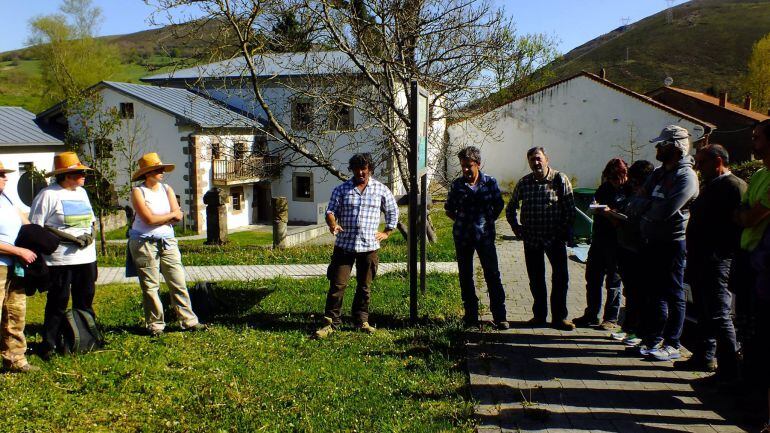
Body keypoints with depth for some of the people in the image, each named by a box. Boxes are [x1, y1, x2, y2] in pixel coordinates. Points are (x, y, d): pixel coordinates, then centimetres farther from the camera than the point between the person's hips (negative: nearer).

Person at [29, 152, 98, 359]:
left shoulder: (82, 192, 15)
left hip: (86, 257, 7)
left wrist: (89, 236, -1)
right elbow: (35, 227, -12)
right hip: (60, 259, -7)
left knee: (85, 302, 13)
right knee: (58, 302, -1)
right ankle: (49, 344, 10)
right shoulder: (48, 194, -8)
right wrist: (70, 238, -19)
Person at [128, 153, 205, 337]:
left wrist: (158, 218, -13)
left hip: (167, 242, 4)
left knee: (178, 283, 3)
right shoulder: (138, 192, -4)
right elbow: (149, 219, -16)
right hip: (144, 244, -4)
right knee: (150, 286, 3)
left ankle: (189, 321, 9)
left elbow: (178, 217, 0)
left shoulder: (167, 189, 10)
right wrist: (171, 214, -5)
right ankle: (155, 325, 14)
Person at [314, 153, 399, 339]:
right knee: (337, 284, -3)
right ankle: (330, 322, 6)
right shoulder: (341, 189, 3)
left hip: (369, 247, 1)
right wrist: (332, 224, -22)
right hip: (344, 245, -1)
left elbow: (393, 212, 15)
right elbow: (331, 211, -1)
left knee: (364, 286, 11)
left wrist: (387, 232, 9)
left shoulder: (381, 190, 4)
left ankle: (362, 321, 24)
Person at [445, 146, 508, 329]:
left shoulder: (490, 182, -3)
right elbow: (449, 209, 11)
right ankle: (471, 316, 19)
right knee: (465, 277, 7)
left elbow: (499, 205, 9)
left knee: (493, 275, 0)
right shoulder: (456, 185, 0)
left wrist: (489, 221, 1)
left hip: (485, 234, -1)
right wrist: (460, 222, 2)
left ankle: (500, 316, 9)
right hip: (462, 237, 2)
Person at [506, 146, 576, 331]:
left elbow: (570, 209, -5)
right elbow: (510, 209, 16)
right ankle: (539, 315, 22)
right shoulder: (523, 183, 4)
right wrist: (517, 228, 8)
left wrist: (564, 231, -8)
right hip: (531, 239, 3)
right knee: (536, 280, 10)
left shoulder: (560, 179, -5)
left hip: (555, 239, -2)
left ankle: (559, 317, 9)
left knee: (561, 278, -2)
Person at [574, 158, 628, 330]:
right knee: (592, 279, 12)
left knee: (613, 282, 4)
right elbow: (595, 205, 17)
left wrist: (610, 213, -26)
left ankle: (611, 318, 15)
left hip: (615, 243, -6)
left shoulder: (629, 192, -10)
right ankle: (591, 315, 23)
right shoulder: (605, 188, 9)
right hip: (598, 240, 6)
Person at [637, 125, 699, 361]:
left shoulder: (686, 176, -14)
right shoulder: (658, 173, 15)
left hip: (672, 242, -8)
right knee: (656, 292, 13)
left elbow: (665, 211, -22)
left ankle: (672, 344, 8)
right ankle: (654, 339, 21)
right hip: (653, 242, 8)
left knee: (673, 295, 1)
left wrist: (644, 215, -5)